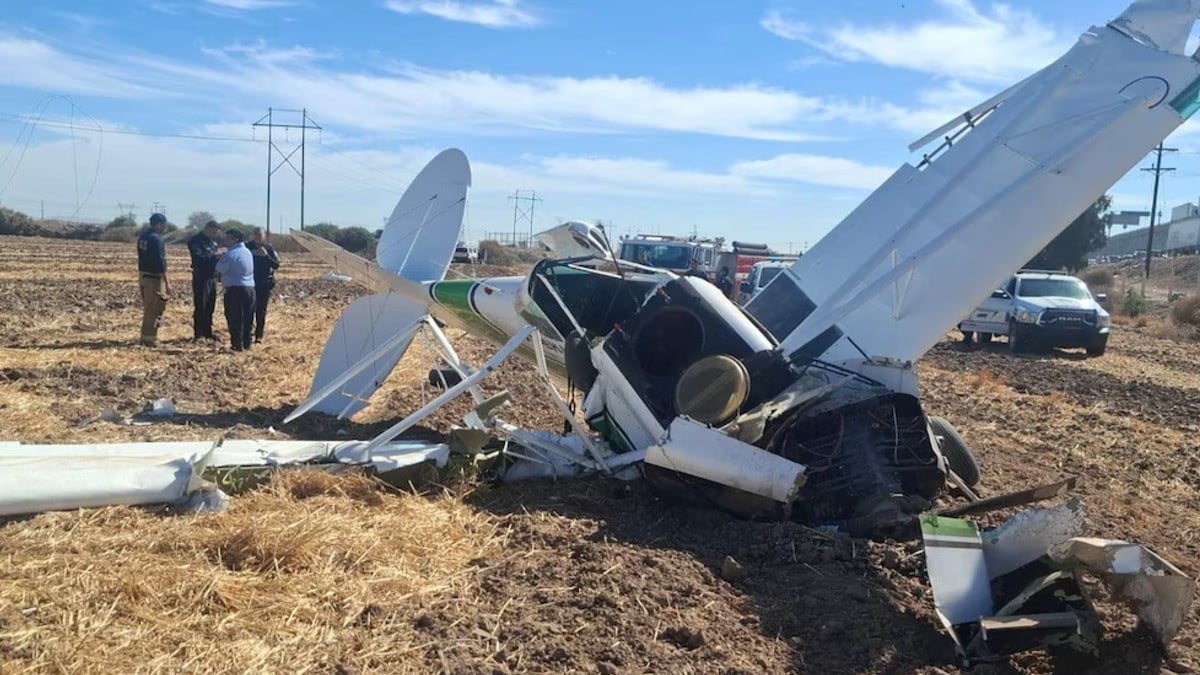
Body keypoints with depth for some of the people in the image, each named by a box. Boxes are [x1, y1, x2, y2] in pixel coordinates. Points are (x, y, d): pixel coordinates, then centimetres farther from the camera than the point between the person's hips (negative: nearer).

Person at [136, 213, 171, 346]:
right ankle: (150, 339, 2)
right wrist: (167, 282, -19)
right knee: (154, 309, -2)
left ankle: (145, 337, 23)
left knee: (148, 309, 17)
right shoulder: (156, 238, -17)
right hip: (154, 278, -9)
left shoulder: (142, 236, 10)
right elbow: (160, 262, -21)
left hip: (143, 275, 9)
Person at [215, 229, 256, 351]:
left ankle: (237, 344, 0)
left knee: (234, 319, 0)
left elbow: (219, 270, -12)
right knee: (247, 319, 13)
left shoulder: (231, 254, -15)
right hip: (250, 288, 7)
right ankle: (247, 343, 18)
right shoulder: (248, 252, 11)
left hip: (235, 289, -7)